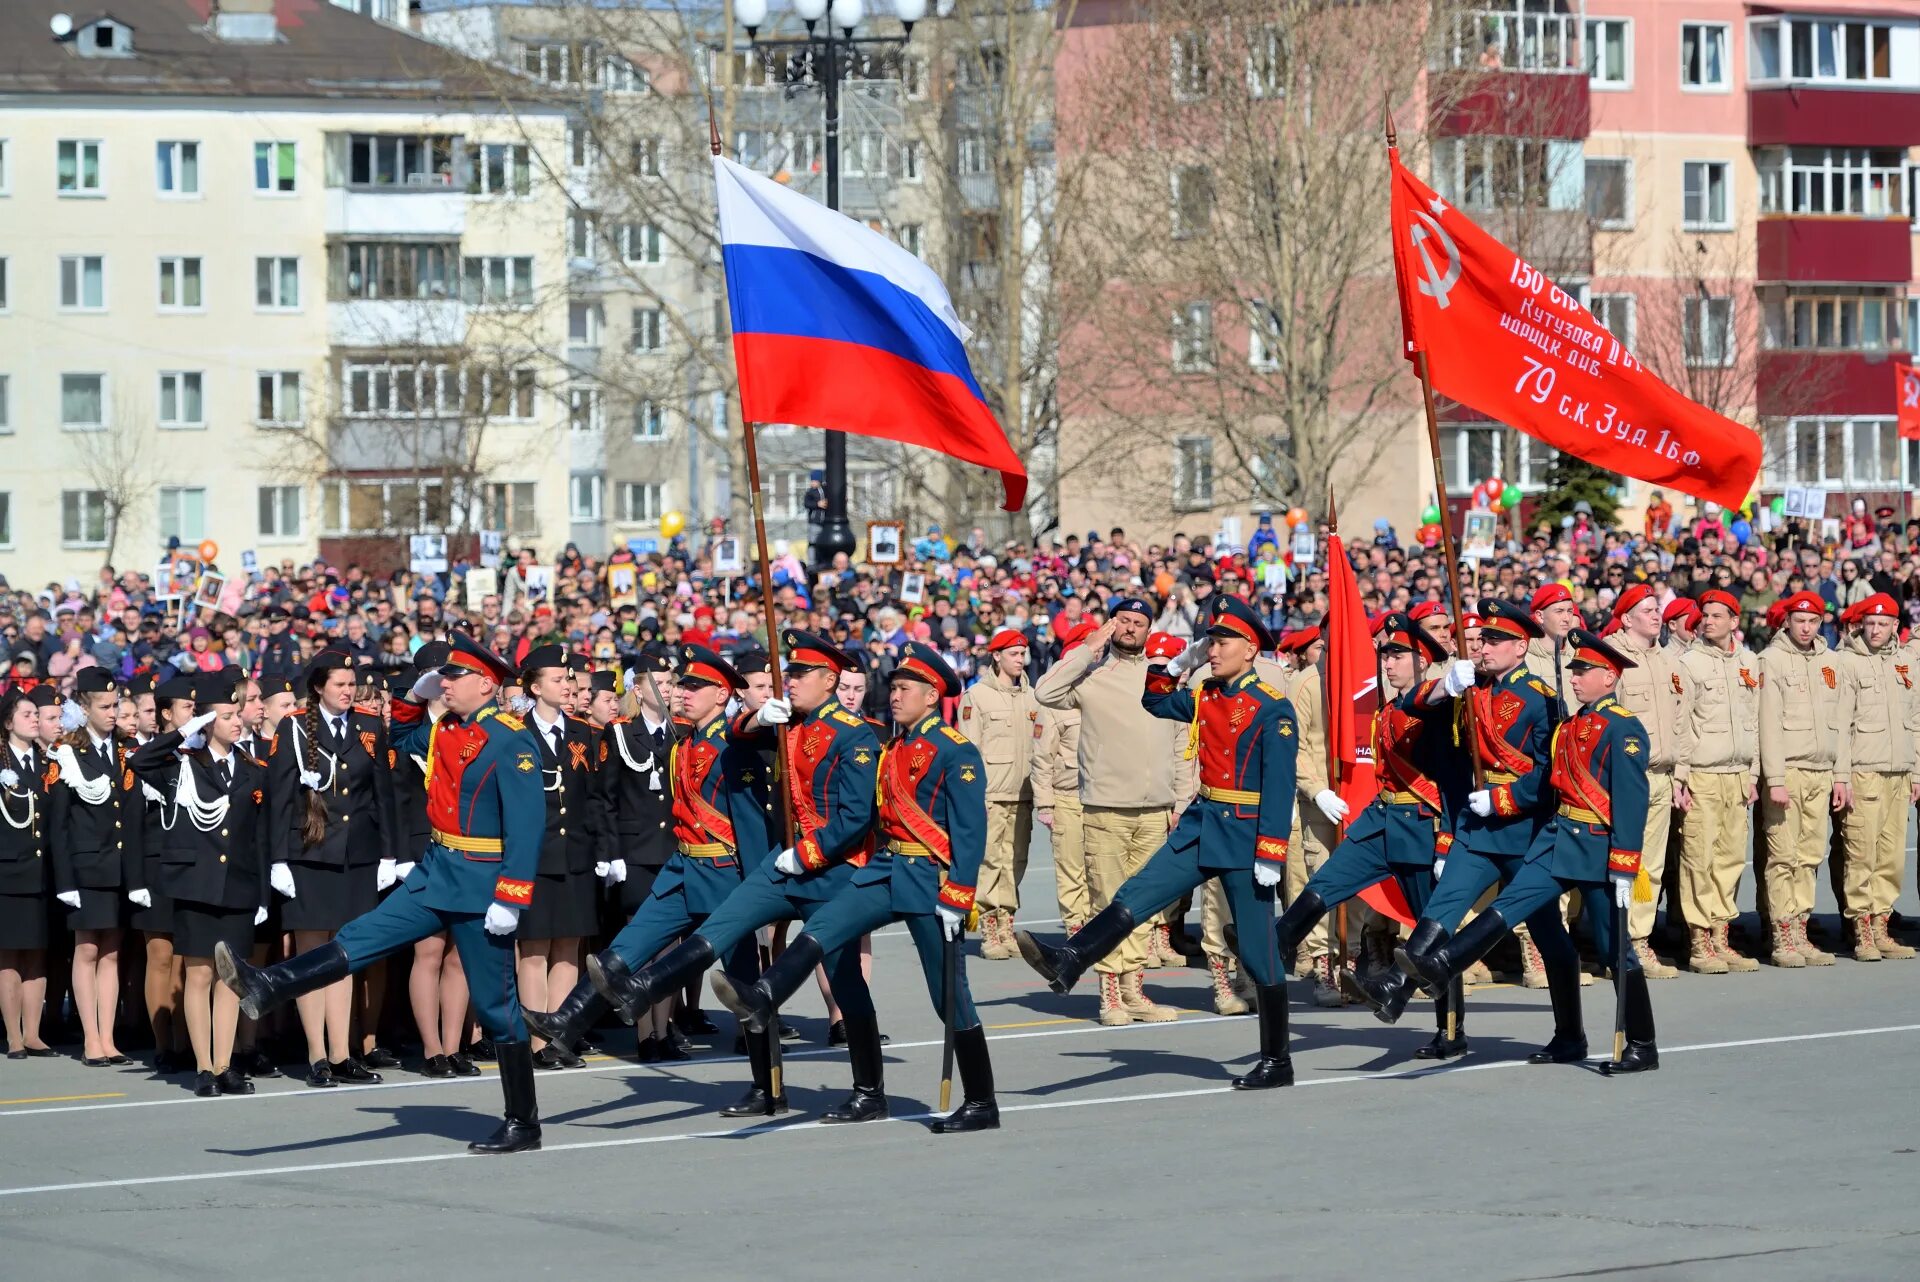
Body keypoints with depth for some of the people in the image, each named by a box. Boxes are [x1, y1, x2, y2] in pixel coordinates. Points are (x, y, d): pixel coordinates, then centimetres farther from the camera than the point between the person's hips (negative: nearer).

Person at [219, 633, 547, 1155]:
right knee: (362, 938, -1)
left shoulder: (511, 739, -16)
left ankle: (523, 1124, 7)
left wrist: (509, 899, -25)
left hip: (480, 886, -8)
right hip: (435, 872, 8)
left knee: (496, 1004, -1)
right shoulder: (447, 729, 9)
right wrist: (417, 695, 12)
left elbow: (527, 824, -22)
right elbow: (403, 738, 32)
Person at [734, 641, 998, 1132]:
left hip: (929, 880, -7)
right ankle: (760, 1003, -28)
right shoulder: (894, 750, 13)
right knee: (820, 930, -14)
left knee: (950, 996, -2)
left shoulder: (956, 751, -11)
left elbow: (971, 831, -15)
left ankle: (981, 1104, 5)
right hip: (885, 871, 7)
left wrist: (955, 899, -20)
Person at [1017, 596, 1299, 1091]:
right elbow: (1156, 702, 28)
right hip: (1201, 826, 7)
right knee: (1136, 895, -7)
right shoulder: (1204, 697, 8)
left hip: (1245, 834, -7)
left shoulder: (1272, 708, -13)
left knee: (1257, 950, 0)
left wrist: (1270, 854, -22)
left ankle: (1276, 1062, 9)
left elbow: (1280, 786, -17)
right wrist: (1179, 662, 11)